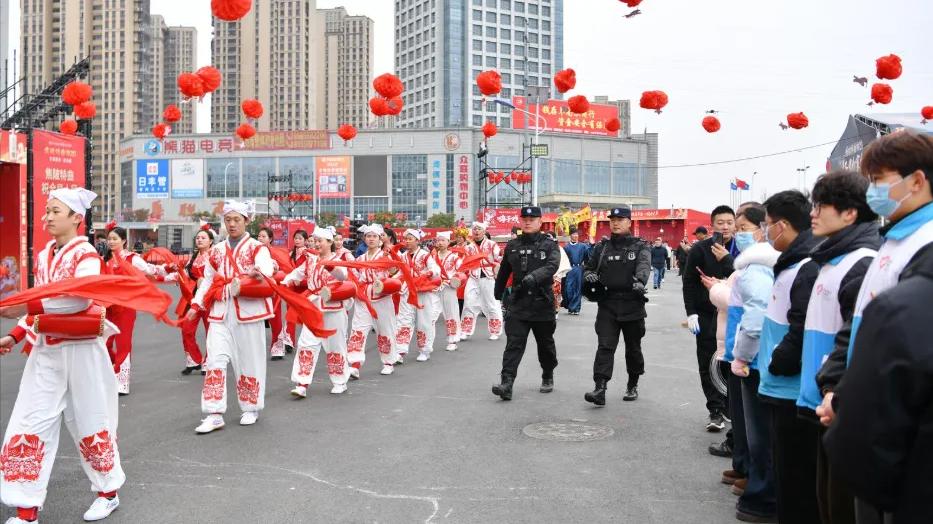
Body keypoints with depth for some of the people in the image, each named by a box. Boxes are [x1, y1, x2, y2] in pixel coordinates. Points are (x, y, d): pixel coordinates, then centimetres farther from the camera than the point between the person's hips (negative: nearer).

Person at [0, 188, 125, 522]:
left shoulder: (86, 255, -11)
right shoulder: (43, 255, 11)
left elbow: (80, 299, -26)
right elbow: (43, 301, 17)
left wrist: (27, 307, -33)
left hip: (80, 349, -6)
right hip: (45, 350, 6)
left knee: (89, 421, 6)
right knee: (28, 424, 2)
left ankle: (108, 491, 25)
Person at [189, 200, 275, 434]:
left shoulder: (257, 248, -1)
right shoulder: (216, 250, 13)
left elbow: (267, 277, -17)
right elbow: (207, 281, 18)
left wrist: (260, 274, -39)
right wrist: (196, 305, 7)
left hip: (248, 312, -3)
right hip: (220, 312, 3)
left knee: (249, 360, 6)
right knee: (215, 360, -5)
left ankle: (250, 408, 22)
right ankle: (214, 414, -1)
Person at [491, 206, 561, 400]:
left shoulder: (549, 245, -1)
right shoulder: (512, 246, 9)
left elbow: (552, 266, -21)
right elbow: (503, 272, 18)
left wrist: (533, 277, -38)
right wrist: (498, 296, 23)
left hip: (542, 303, -1)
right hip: (518, 304, 1)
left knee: (545, 344, 15)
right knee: (514, 343, -10)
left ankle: (548, 377, 35)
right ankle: (507, 383, -15)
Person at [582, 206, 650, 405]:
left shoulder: (640, 246, 2)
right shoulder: (602, 247, 12)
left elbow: (644, 266, -17)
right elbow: (588, 267, 20)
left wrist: (640, 281, -39)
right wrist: (589, 275, -5)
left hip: (632, 305, -1)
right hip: (607, 305, 2)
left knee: (633, 348, 12)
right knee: (604, 347, -9)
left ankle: (632, 385, 30)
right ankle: (600, 389, -15)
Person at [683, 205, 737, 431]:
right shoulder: (700, 249, -1)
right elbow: (689, 282, -1)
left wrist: (725, 259, -14)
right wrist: (691, 313, -6)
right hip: (706, 316, -1)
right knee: (708, 365, 1)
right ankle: (716, 411, 7)